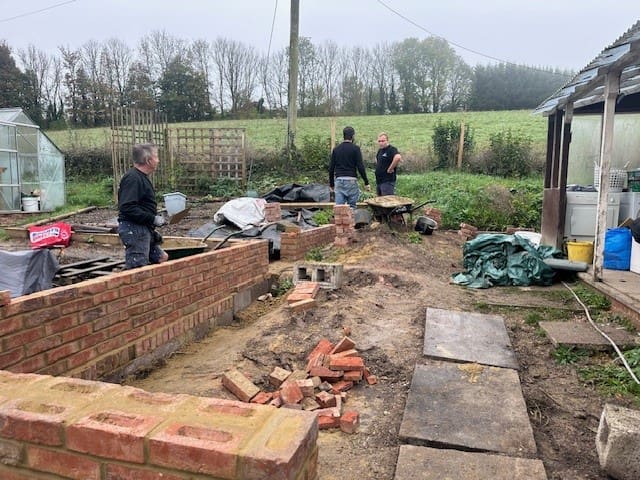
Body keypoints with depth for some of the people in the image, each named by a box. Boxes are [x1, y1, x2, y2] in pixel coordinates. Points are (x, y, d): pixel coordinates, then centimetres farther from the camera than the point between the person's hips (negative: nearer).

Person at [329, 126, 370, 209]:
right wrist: (366, 183, -3)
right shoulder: (355, 148, -3)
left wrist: (331, 184, 20)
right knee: (351, 206, 3)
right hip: (351, 180, -4)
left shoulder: (336, 149, 10)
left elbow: (331, 168, 11)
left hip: (338, 181, 4)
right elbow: (360, 167, -8)